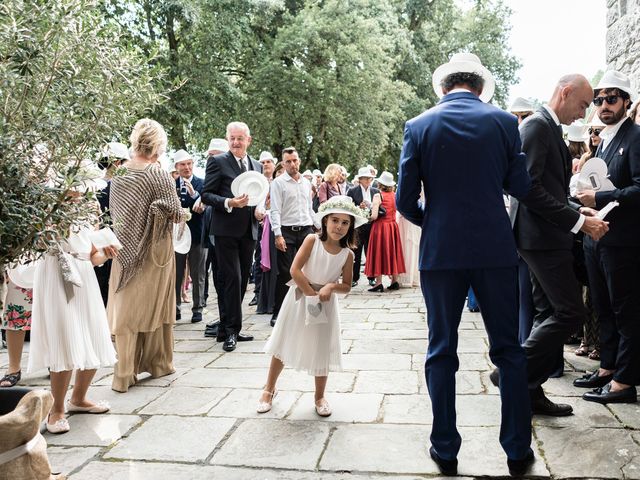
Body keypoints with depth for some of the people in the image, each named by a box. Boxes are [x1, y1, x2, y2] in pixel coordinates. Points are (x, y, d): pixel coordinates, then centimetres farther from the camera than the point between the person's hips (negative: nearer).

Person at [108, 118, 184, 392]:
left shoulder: (119, 174, 1)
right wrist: (184, 213, 5)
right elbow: (175, 213, -15)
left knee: (126, 308, 8)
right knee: (154, 305, 10)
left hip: (126, 248, 4)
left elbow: (115, 212, 10)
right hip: (154, 249, -4)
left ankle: (125, 372, 11)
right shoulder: (157, 174, -16)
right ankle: (157, 363, 23)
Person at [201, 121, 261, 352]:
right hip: (226, 230, -6)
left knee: (242, 281, 9)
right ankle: (232, 330, 1)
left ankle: (226, 329, 20)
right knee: (233, 279, -9)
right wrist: (228, 203, -22)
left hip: (248, 231, 6)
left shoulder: (257, 166, 16)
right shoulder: (217, 162, -2)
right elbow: (206, 194, -6)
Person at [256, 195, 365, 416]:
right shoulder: (312, 240, -14)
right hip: (299, 299, -1)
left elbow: (347, 286, 0)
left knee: (321, 351, 10)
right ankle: (269, 389, 29)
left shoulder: (347, 254, -7)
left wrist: (331, 286, -20)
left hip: (325, 306, 2)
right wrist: (312, 293, -20)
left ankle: (320, 396, 29)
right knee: (284, 345, 9)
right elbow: (295, 270, -19)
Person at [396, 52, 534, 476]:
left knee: (441, 351, 10)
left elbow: (405, 201, -3)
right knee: (508, 350, 12)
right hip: (495, 249, 1)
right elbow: (520, 187, 4)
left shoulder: (419, 126, -1)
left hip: (440, 251, 0)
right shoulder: (503, 122, 0)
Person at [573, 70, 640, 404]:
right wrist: (586, 195, 4)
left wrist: (599, 199, -20)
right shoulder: (604, 142, 17)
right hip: (597, 237, 9)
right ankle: (608, 368, 29)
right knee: (604, 309, 16)